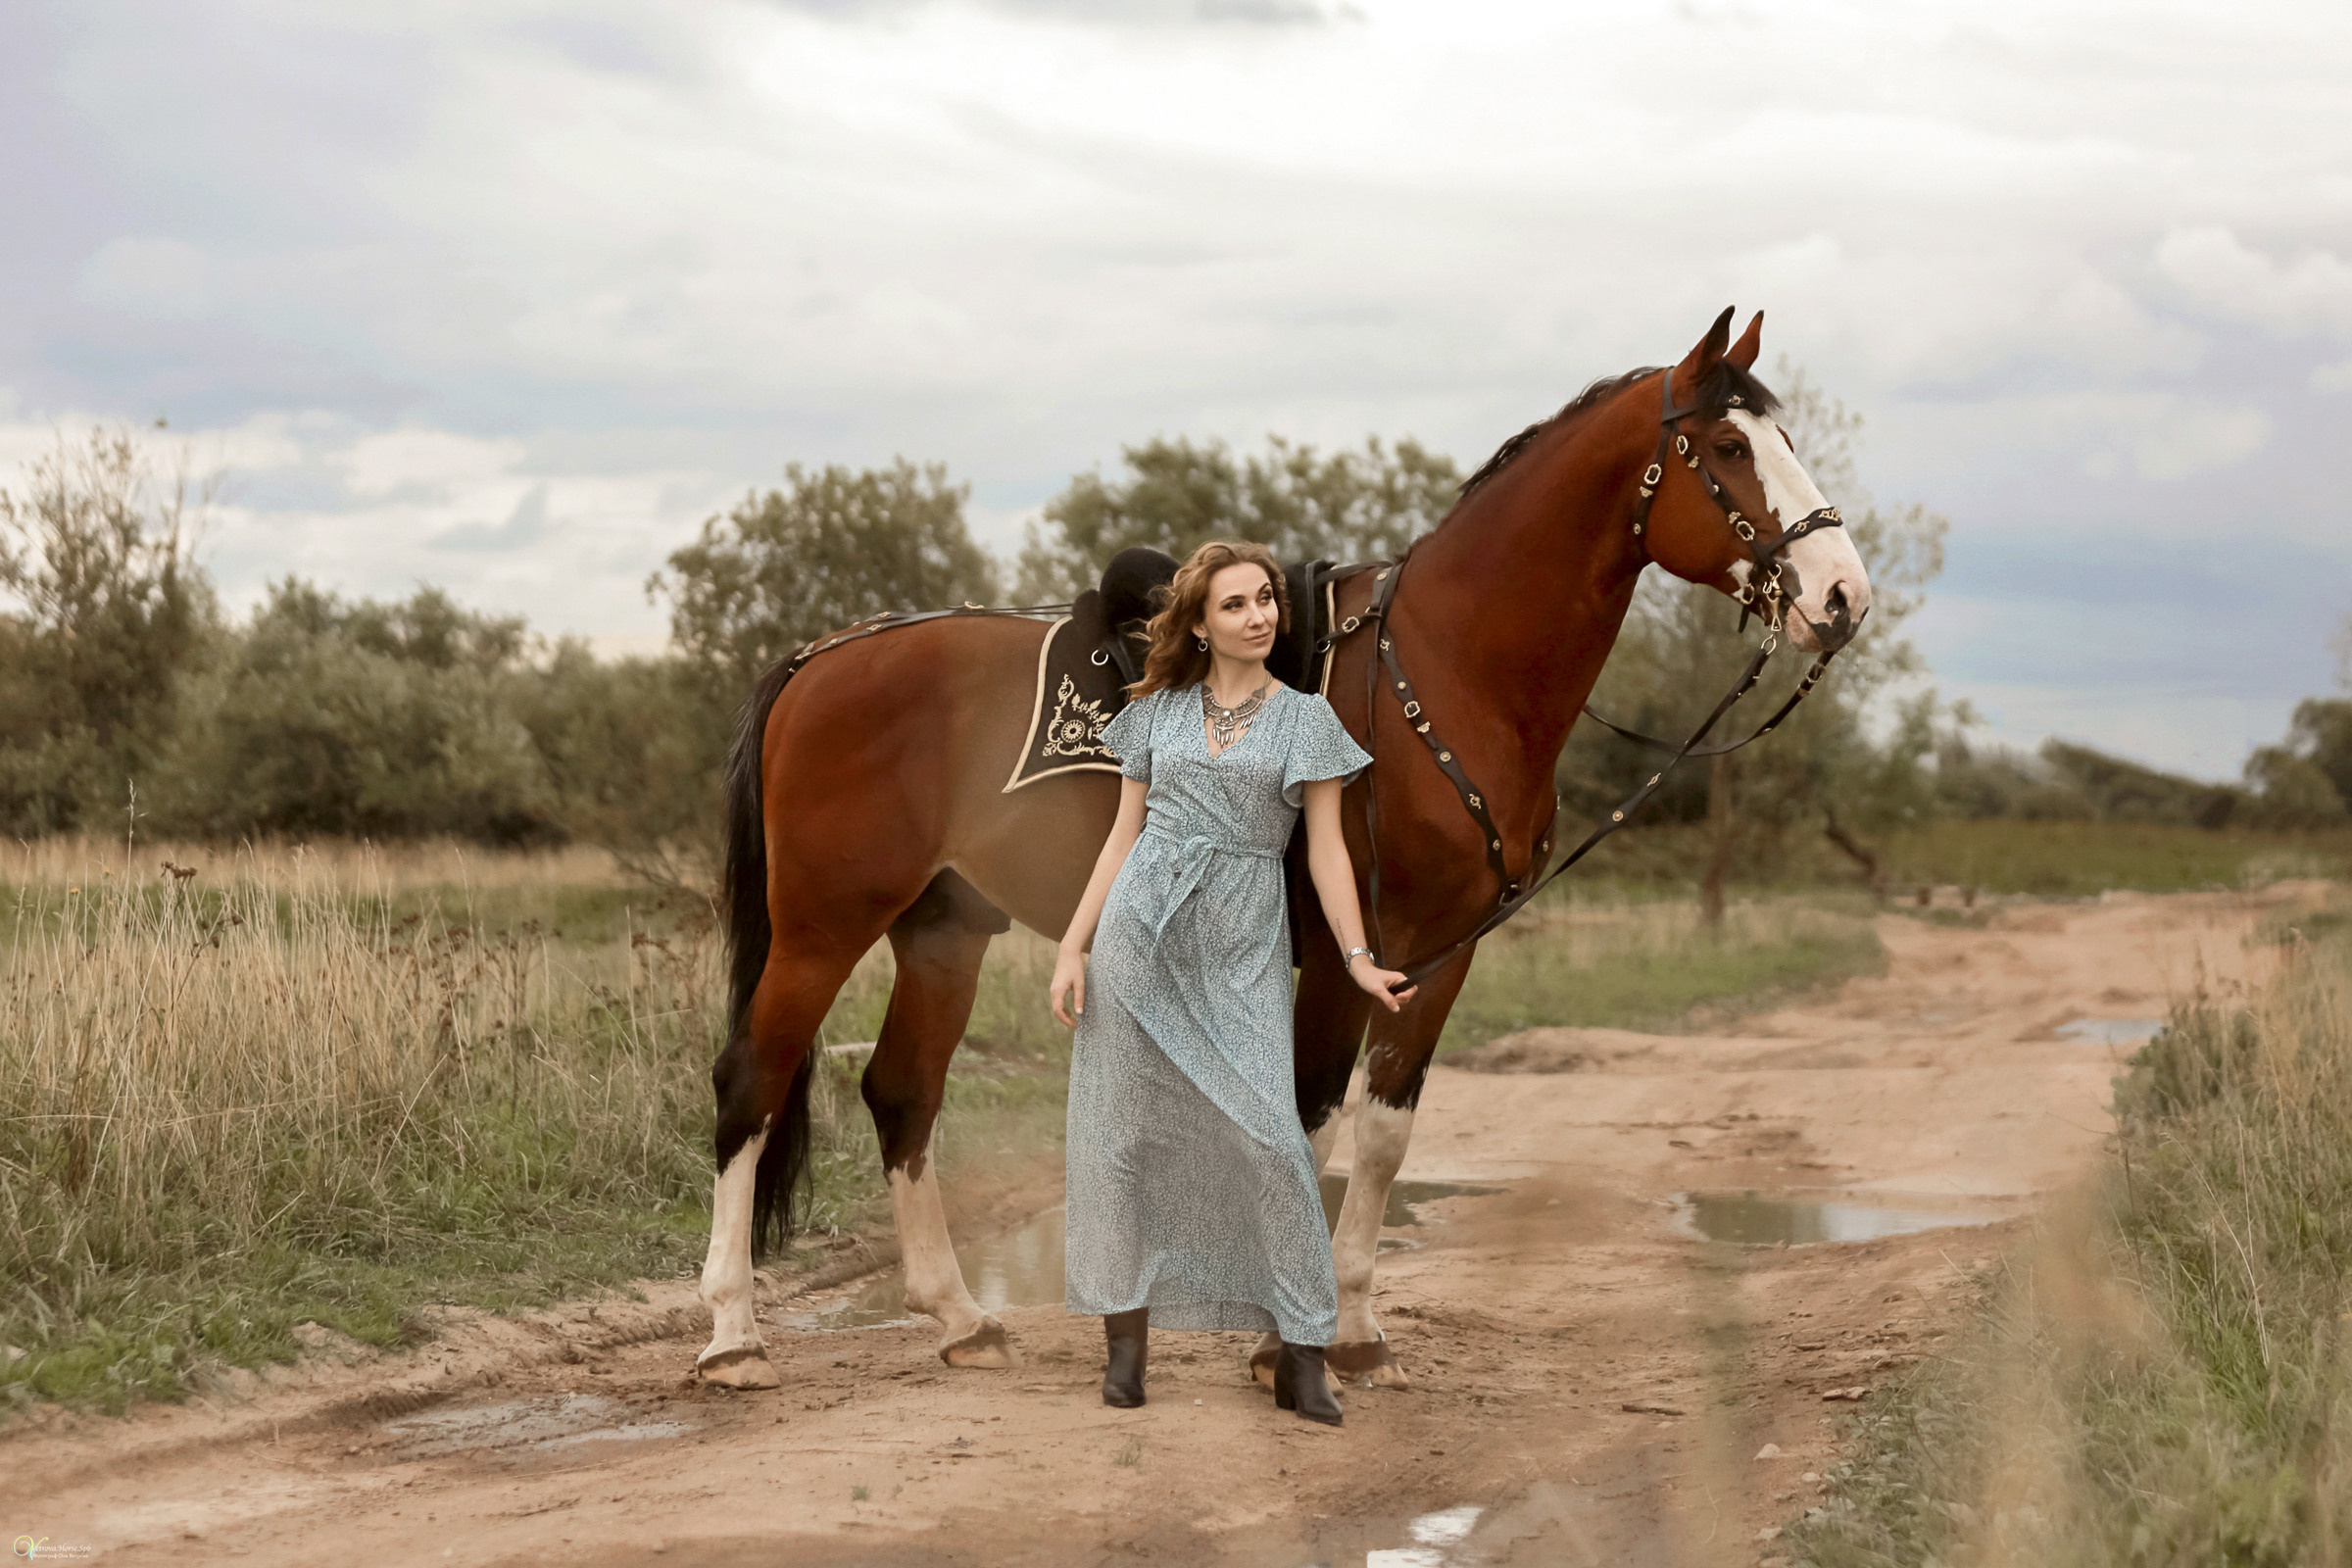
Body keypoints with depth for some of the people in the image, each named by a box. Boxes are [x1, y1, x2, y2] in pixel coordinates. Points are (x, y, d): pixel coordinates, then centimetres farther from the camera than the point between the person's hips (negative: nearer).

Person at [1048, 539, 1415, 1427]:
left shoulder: (1305, 719, 6)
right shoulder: (1158, 712, 10)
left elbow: (1326, 850, 2)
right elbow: (1124, 836, 11)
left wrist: (1358, 958, -9)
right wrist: (1074, 945, 3)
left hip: (1242, 951, -2)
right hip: (1141, 933, 2)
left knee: (1265, 1137, -10)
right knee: (1124, 1130, 0)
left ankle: (1302, 1360, -5)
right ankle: (1126, 1342, 8)